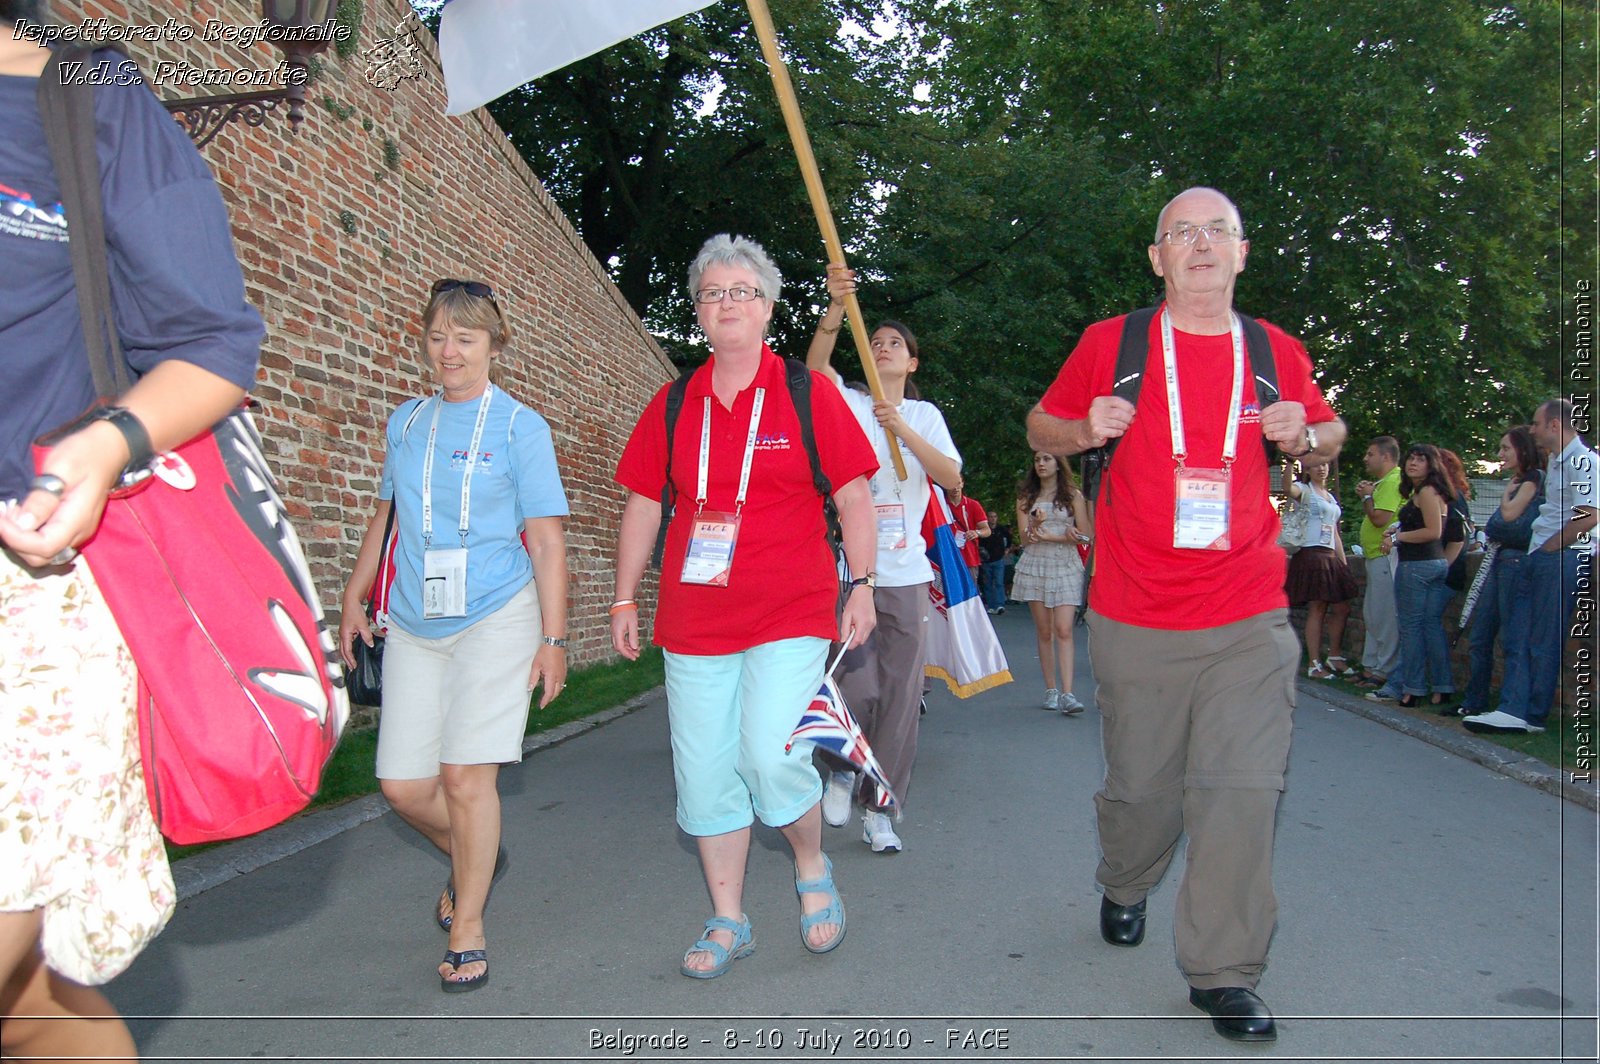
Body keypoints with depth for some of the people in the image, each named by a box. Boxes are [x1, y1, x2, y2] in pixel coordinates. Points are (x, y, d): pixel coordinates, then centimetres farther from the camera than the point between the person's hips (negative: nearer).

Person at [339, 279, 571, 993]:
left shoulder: (520, 426, -1)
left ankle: (467, 927, 11)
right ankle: (474, 858, 34)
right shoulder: (405, 422, 12)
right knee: (403, 784, 3)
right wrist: (353, 600, 18)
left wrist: (553, 638, -7)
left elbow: (546, 538, -4)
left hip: (495, 619, -5)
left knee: (466, 773, -9)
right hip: (413, 625, 5)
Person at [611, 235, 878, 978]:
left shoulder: (808, 395, 1)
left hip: (791, 614, -3)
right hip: (694, 619, 4)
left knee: (771, 756, -16)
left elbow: (853, 497, 2)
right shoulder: (672, 407, 9)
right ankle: (728, 923, 23)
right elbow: (643, 506, 13)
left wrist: (861, 587, -3)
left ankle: (812, 869, 17)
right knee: (704, 771, 6)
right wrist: (625, 599, 11)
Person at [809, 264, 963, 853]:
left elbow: (953, 479, -2)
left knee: (900, 694, 2)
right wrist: (835, 307, -29)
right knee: (859, 686, -10)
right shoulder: (848, 403, 7)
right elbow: (816, 365, -14)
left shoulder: (926, 415, 13)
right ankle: (843, 767, 20)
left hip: (907, 572, 2)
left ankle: (879, 809, 14)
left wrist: (904, 431, -14)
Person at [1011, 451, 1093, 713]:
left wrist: (1045, 535, -9)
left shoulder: (1073, 495, 7)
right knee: (1044, 632, 3)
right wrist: (1063, 537, -16)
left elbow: (1084, 535, 1)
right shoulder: (1026, 497, 12)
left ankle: (1067, 694, -17)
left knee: (1063, 630, -13)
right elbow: (1025, 538, 3)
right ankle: (1051, 690, 8)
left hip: (1065, 566, -2)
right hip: (1034, 566, 2)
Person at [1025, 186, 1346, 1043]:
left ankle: (1223, 973, 10)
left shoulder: (1278, 354, 6)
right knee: (1141, 784, 12)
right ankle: (1123, 887, 43)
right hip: (1135, 620, -1)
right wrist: (1087, 428, -12)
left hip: (1249, 620, 1)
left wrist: (1304, 436, -3)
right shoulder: (1111, 344, 1)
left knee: (1243, 789, -5)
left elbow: (1329, 435, 21)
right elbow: (1041, 426, 11)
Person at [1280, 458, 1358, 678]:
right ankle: (1315, 664, -3)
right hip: (1311, 554, -8)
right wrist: (1289, 463, -41)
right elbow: (1288, 488, -28)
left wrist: (1344, 562, 18)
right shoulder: (1304, 490, -1)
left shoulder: (1331, 497, 22)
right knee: (1317, 609, -7)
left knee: (1342, 608, 9)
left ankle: (1334, 656, 24)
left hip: (1330, 557, 8)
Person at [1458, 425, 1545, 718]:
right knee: (1480, 636, 9)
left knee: (1513, 637, -5)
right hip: (1499, 559, 9)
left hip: (1517, 560, -9)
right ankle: (1475, 702, 14)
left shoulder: (1534, 477, -6)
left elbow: (1509, 514, -14)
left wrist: (1507, 490, 0)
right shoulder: (1518, 482, 21)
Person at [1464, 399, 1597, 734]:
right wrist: (1538, 550, 15)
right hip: (1538, 557, 10)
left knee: (1544, 641, -3)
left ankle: (1534, 715, 6)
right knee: (1518, 636, 4)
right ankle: (1513, 710, 4)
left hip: (1562, 558, -10)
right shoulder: (1555, 461, 19)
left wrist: (1549, 547, -12)